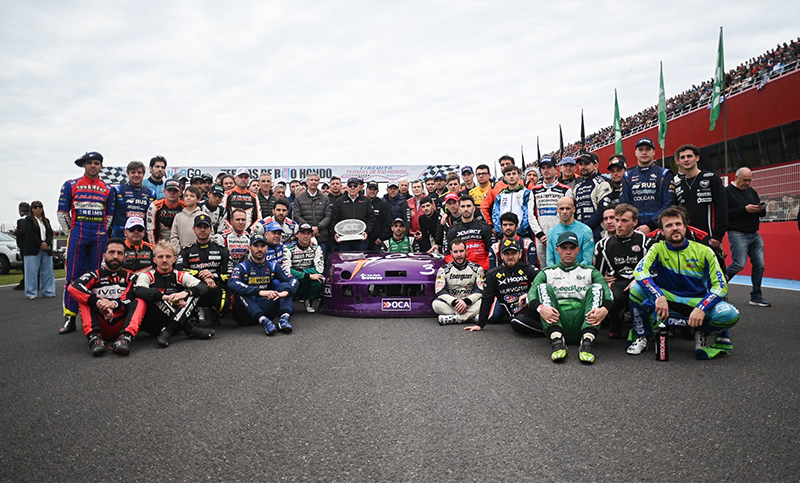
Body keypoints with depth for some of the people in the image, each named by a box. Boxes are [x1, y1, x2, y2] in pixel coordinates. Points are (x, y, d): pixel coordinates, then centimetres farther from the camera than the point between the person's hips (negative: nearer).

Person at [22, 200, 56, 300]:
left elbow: (50, 233, 9)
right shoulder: (28, 220, 3)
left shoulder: (46, 221, 17)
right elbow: (29, 233, -9)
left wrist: (47, 243, -10)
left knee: (47, 271, 5)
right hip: (33, 250, -5)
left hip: (46, 250, 5)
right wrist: (40, 243, -15)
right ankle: (31, 293, 0)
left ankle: (47, 292, 9)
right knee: (32, 272, -4)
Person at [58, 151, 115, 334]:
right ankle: (70, 318, -2)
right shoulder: (70, 185, 8)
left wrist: (102, 233, 7)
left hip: (99, 237, 1)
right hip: (77, 235, -1)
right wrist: (71, 232, 4)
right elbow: (62, 212, 9)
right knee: (73, 276, -5)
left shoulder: (107, 189, 12)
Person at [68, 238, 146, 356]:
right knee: (84, 297, -16)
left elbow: (129, 301, -7)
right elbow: (73, 288, -15)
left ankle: (125, 338, -43)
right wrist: (98, 302, -29)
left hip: (121, 327, 0)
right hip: (100, 326, 0)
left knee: (140, 301, -19)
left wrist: (114, 304, -28)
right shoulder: (95, 276, 6)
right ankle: (94, 337, -37)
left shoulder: (130, 278, 10)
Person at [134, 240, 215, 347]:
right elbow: (138, 291, -22)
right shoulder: (147, 276, 2)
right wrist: (166, 297, -33)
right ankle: (189, 329, -28)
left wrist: (186, 293, -30)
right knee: (153, 294, -25)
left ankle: (168, 332, -29)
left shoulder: (181, 276, 7)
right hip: (154, 325, -2)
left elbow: (204, 286, -9)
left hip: (177, 321, 2)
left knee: (194, 291, -12)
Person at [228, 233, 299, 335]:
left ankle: (285, 318, -35)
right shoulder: (242, 267, -2)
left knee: (284, 285, -10)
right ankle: (263, 321, -43)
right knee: (240, 292, -27)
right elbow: (232, 284, -25)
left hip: (266, 310, 3)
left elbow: (294, 281, -3)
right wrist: (260, 292, -37)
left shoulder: (273, 266, 10)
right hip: (246, 314, -3)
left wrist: (286, 292, -28)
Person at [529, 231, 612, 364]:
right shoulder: (547, 273, 21)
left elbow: (606, 289, 3)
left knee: (597, 287, -17)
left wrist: (605, 309, -21)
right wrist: (540, 307, -24)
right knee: (543, 287, -19)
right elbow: (532, 291, 1)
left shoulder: (590, 271, 23)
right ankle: (558, 341, -38)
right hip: (556, 322, 0)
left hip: (582, 322, 1)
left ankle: (587, 341, -36)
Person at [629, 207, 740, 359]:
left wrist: (701, 308, -26)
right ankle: (641, 336, -11)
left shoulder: (703, 252, -4)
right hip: (667, 300, 0)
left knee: (730, 315, -29)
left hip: (696, 301, 0)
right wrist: (659, 296, -35)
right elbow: (640, 271, -20)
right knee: (637, 289, -27)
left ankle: (704, 333, 4)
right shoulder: (658, 249, -3)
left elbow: (720, 286, -8)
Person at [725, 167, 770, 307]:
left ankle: (756, 296, 13)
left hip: (754, 234, 7)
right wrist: (745, 209, -19)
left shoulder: (751, 191, 17)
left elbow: (762, 213, 20)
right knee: (739, 264, -14)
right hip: (737, 234, -7)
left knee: (759, 265, 4)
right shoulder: (727, 191, -5)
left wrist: (762, 209, -3)